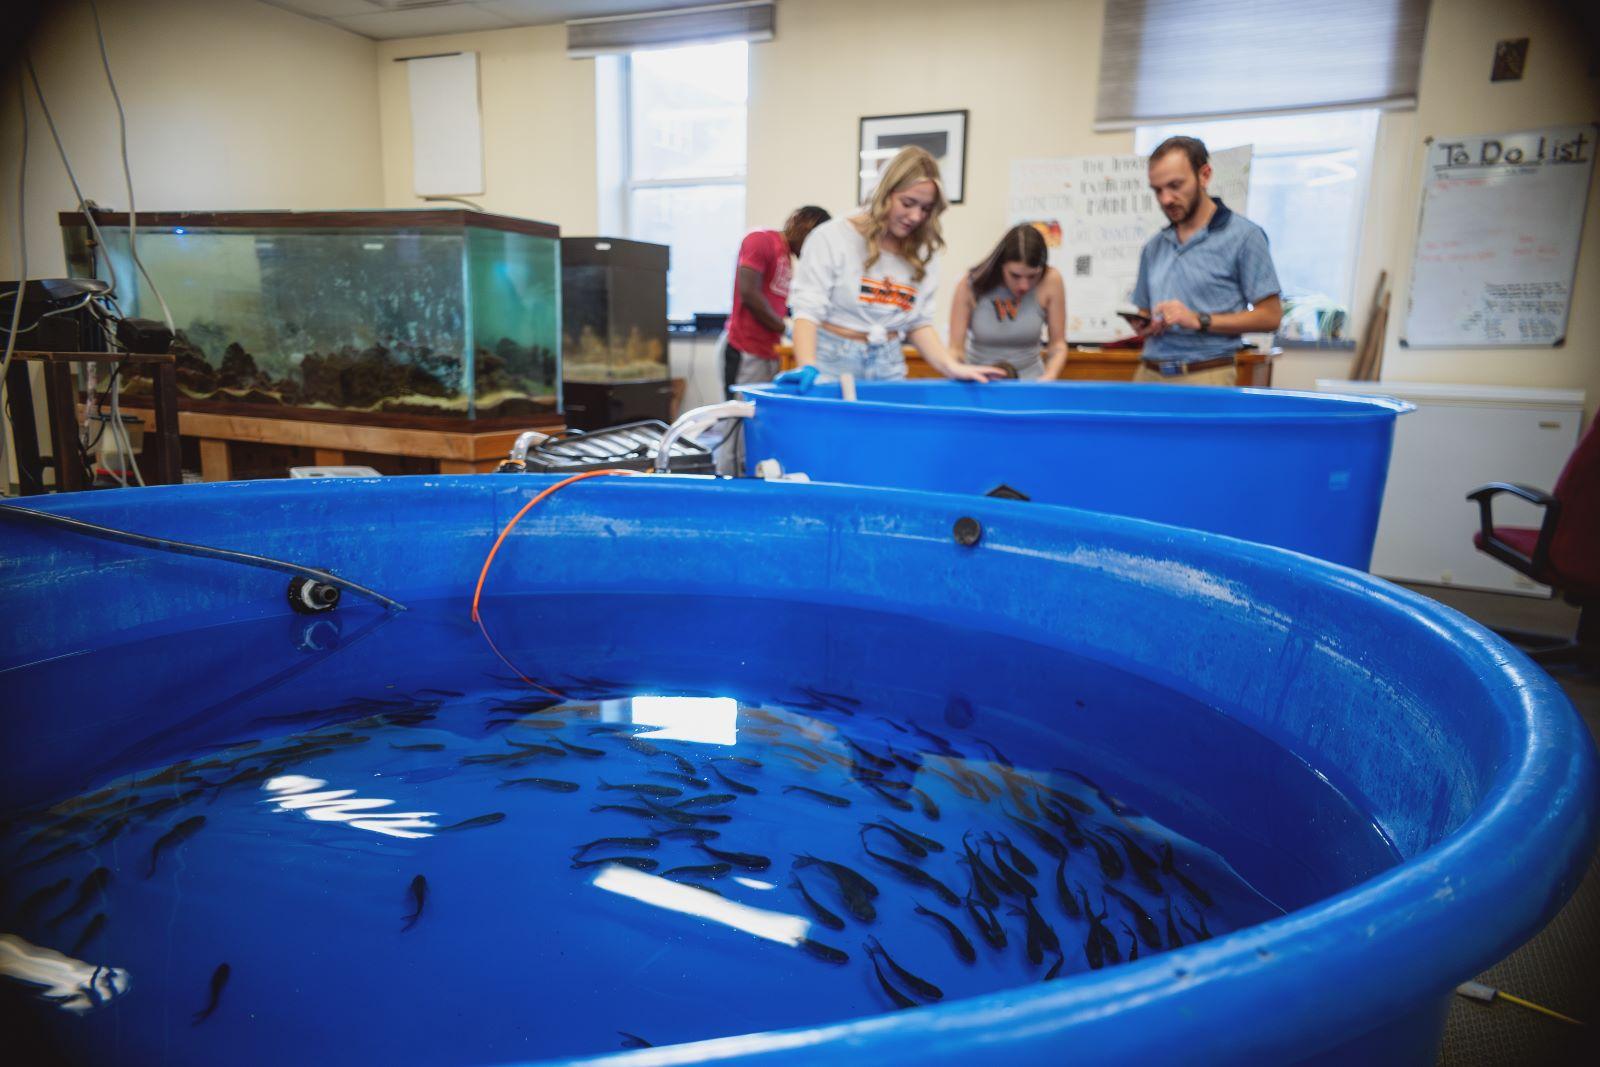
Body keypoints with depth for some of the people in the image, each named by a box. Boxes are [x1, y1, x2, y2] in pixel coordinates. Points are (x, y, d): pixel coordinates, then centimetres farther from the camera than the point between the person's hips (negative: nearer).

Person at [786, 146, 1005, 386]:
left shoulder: (920, 254, 6)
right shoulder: (831, 238, -7)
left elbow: (919, 323, 8)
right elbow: (808, 310, -12)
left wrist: (951, 367, -7)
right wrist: (807, 367, -28)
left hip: (888, 372, 4)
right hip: (832, 367, -4)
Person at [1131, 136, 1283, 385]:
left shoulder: (1243, 235, -1)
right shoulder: (1153, 247, 15)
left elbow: (1270, 315, -4)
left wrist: (1199, 321, -14)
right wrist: (1144, 325, -2)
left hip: (1205, 376, -4)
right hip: (1149, 374, 4)